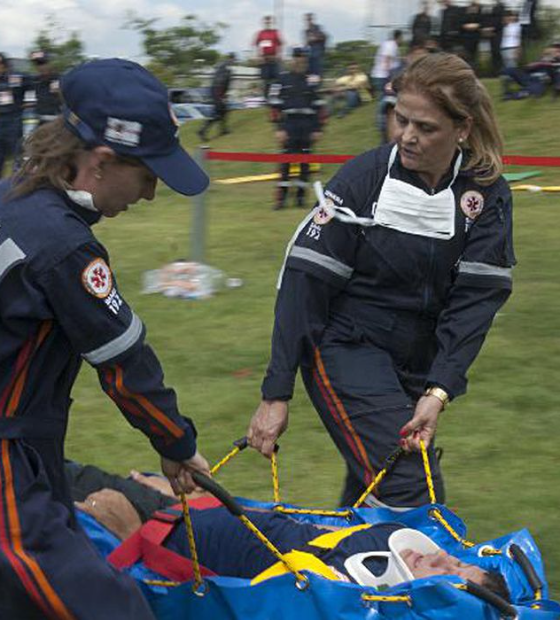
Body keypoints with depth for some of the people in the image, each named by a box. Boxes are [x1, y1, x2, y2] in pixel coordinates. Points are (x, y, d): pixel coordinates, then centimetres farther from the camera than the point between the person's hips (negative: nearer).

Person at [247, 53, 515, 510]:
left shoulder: (487, 194, -5)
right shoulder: (364, 177, -13)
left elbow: (475, 299, -12)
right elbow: (305, 281, -14)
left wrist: (438, 392, -25)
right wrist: (276, 395, -18)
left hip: (417, 361, 4)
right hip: (345, 348, -4)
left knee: (369, 496, 12)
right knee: (413, 494, -18)